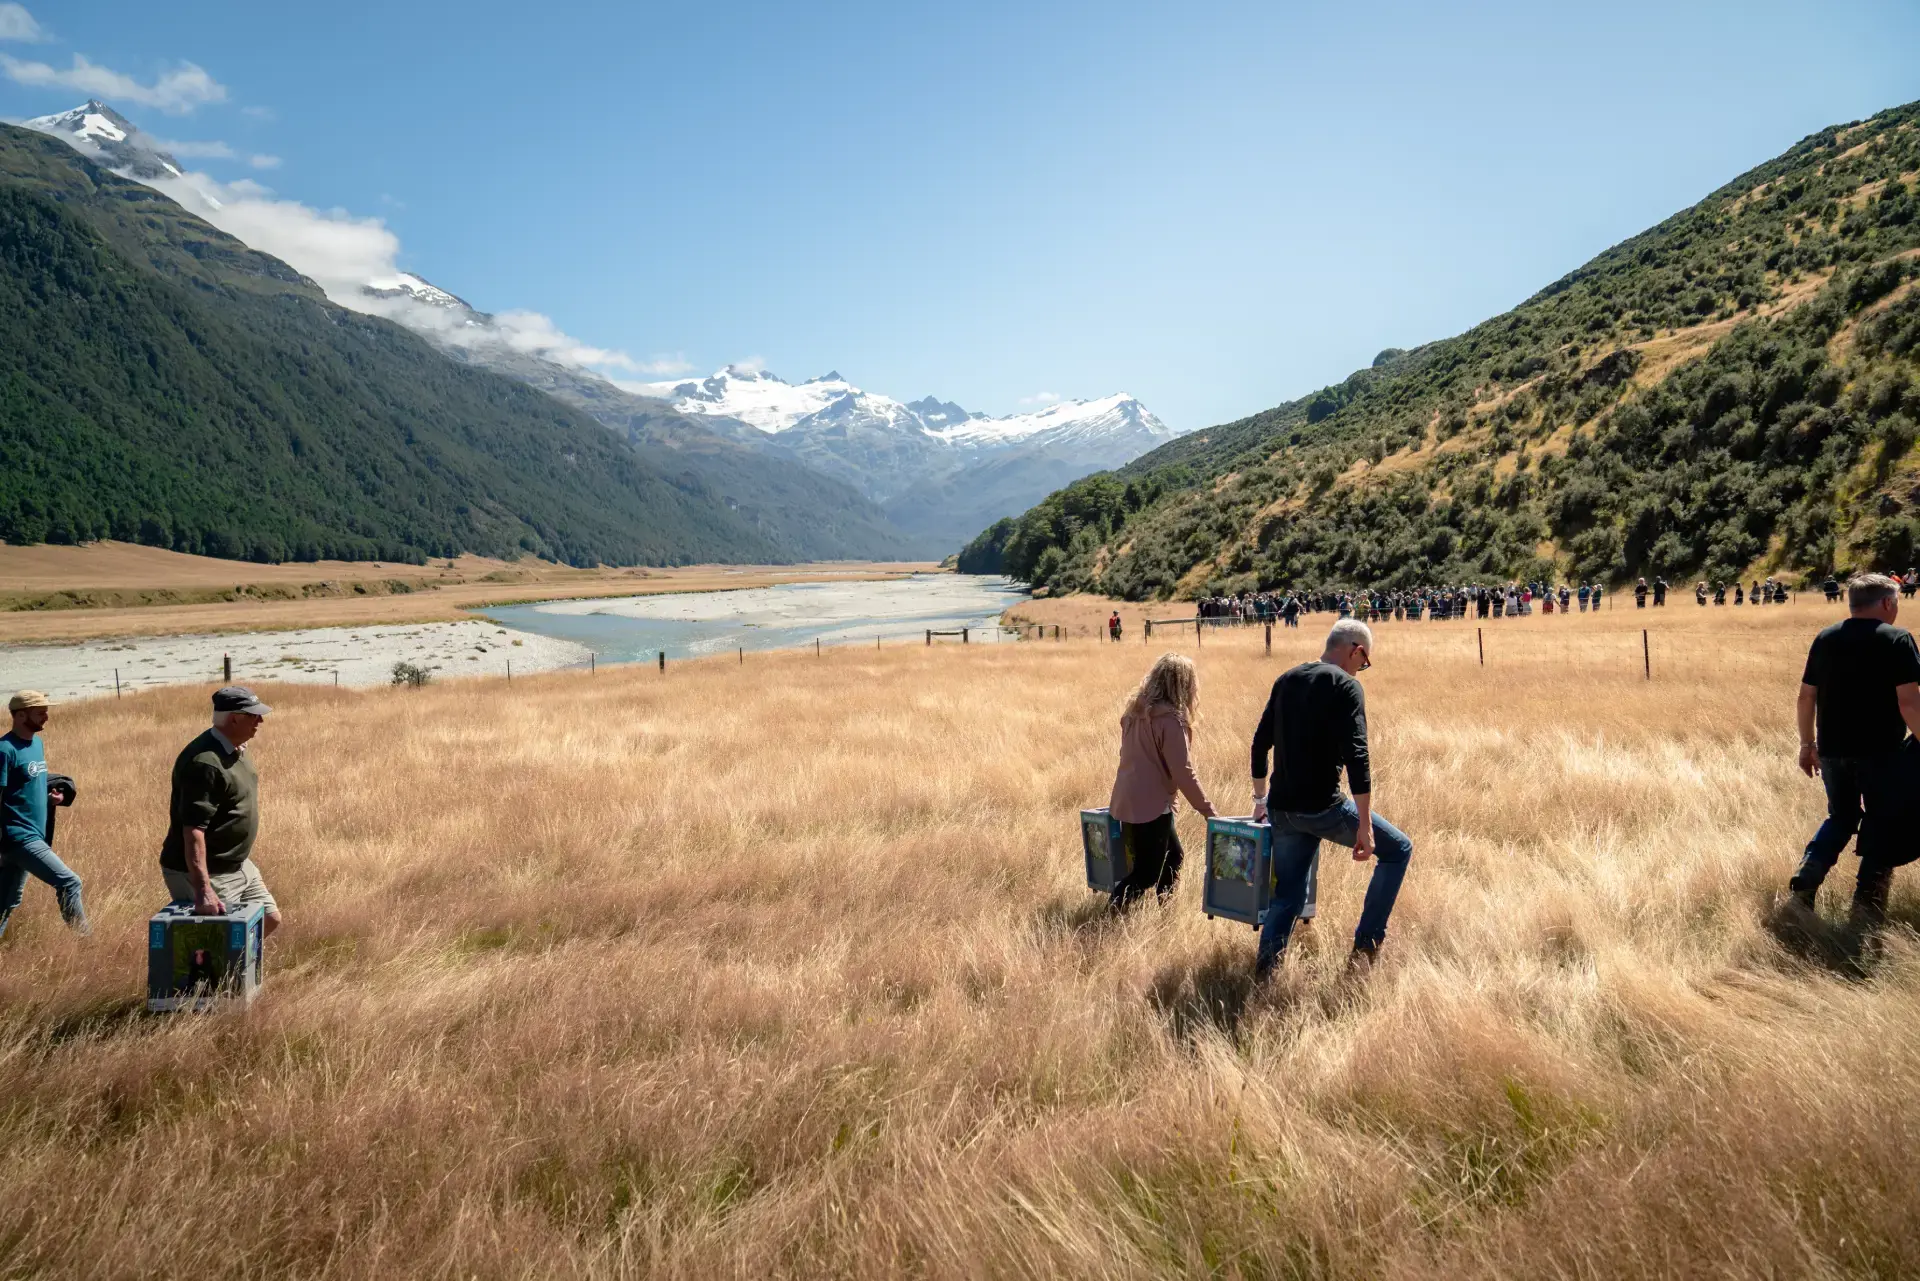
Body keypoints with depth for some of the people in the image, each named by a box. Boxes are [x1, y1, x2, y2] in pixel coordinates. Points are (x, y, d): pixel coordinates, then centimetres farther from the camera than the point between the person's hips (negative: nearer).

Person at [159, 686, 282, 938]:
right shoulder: (205, 762, -26)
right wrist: (203, 891, -37)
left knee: (269, 919, 15)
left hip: (238, 867, 10)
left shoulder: (235, 750, 5)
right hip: (204, 873, -10)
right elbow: (193, 831, -32)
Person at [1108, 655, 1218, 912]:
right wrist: (1209, 810, -9)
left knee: (1173, 857, 20)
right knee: (1148, 872, 0)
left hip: (1128, 801, 8)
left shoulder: (1135, 709, 7)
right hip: (1150, 805, -8)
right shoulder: (1170, 718, -17)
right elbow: (1183, 772, -17)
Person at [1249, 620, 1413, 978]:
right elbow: (1356, 758, -18)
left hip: (1281, 809, 6)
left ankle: (1264, 967, 6)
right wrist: (1364, 827, -18)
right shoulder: (1345, 686, -9)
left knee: (1288, 894, 16)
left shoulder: (1287, 680, 11)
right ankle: (1366, 945, 11)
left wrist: (1261, 798, 25)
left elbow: (1260, 743, 15)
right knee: (1398, 849, 13)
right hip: (1322, 807, -6)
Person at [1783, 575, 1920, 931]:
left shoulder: (1825, 638, 5)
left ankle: (1802, 887, 6)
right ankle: (1866, 908, 9)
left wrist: (1808, 744, 16)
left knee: (1841, 818, 21)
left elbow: (1806, 698, 7)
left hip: (1833, 750, 5)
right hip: (1880, 751, -5)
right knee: (1882, 827, 10)